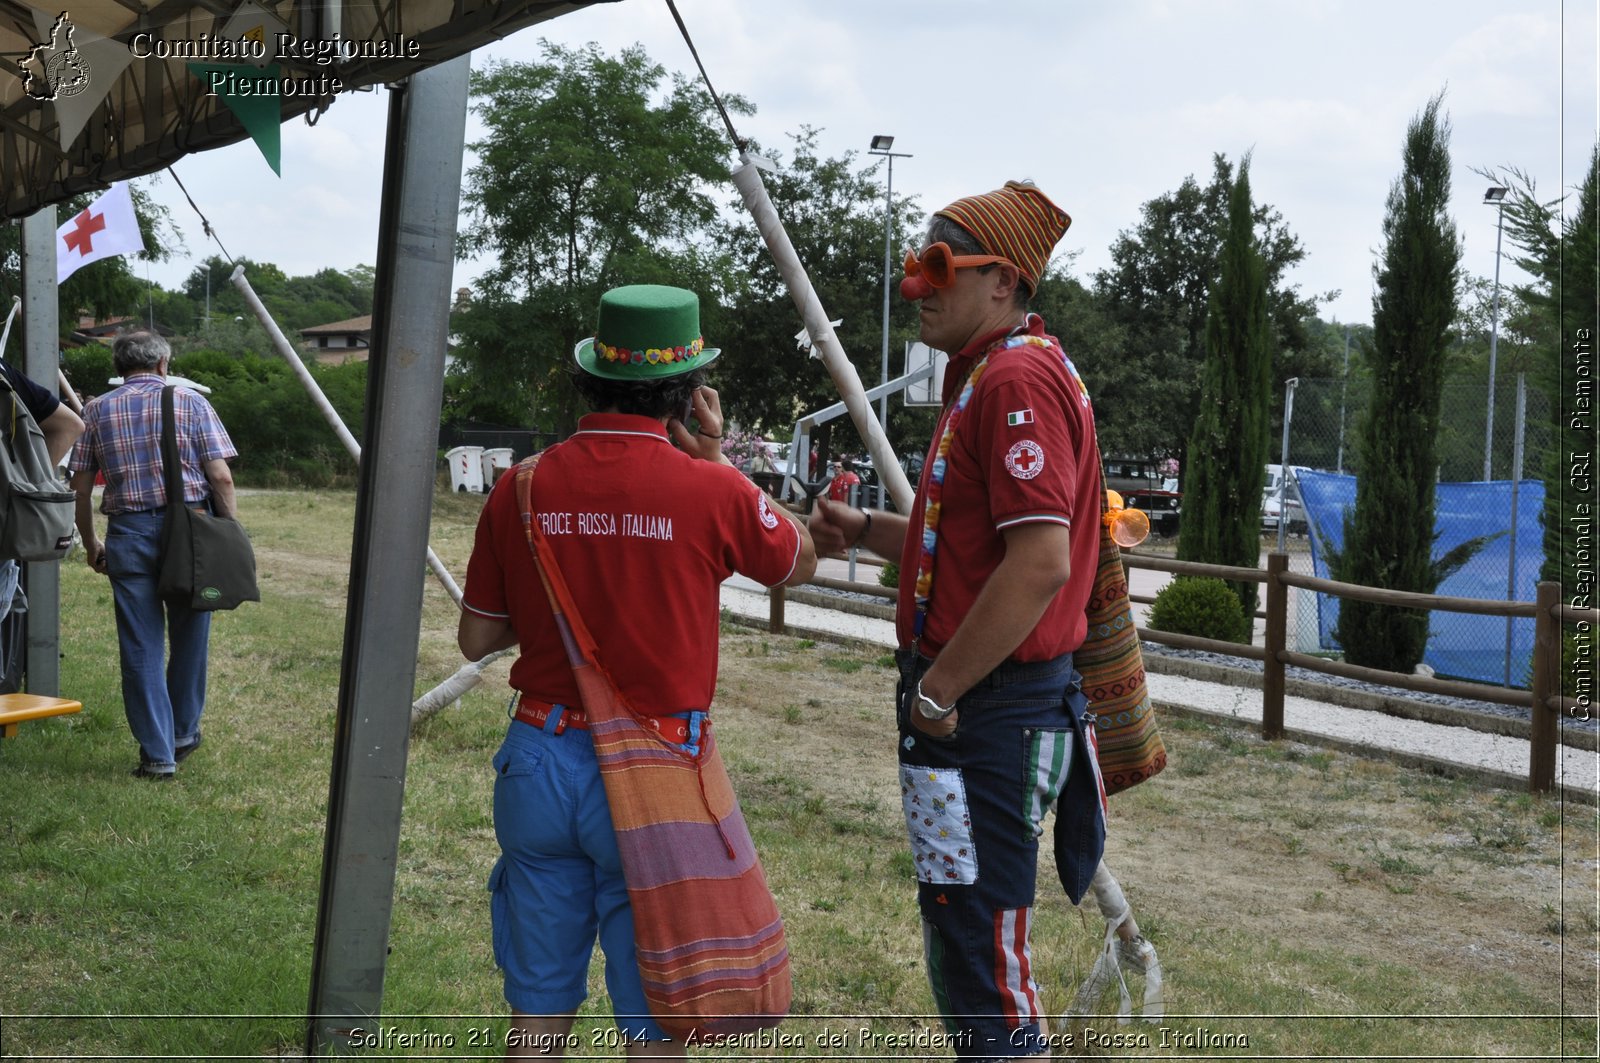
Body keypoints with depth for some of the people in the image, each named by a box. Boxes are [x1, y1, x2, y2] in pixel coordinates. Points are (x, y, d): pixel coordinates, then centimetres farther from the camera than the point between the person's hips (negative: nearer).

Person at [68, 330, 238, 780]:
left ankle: (157, 754, 4)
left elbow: (81, 488, 6)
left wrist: (91, 545, 18)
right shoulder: (190, 403, 2)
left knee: (141, 648, 5)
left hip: (128, 533, 1)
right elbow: (220, 477, -5)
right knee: (189, 639, 15)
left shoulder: (97, 410, 8)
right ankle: (183, 735, 28)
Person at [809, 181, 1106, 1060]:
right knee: (959, 936, 21)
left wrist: (937, 692, -20)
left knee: (981, 950, -4)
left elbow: (1041, 562, -26)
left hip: (986, 711, -11)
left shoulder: (1019, 379, -17)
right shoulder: (988, 377, 18)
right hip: (977, 701, 11)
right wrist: (866, 531, 12)